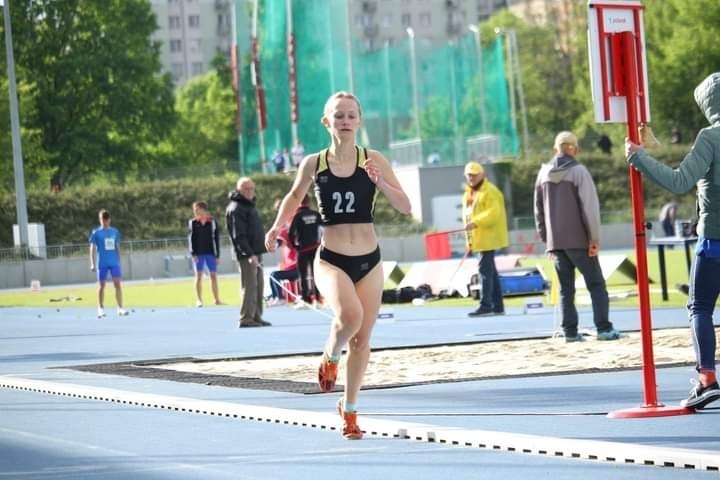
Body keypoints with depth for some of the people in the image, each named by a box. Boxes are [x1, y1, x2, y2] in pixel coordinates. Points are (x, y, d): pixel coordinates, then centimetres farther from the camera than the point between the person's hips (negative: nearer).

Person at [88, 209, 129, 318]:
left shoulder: (115, 232, 9)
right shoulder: (96, 233, -1)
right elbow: (93, 248, -2)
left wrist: (119, 260, 14)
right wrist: (92, 264, -9)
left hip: (114, 262, 2)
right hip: (102, 263, -2)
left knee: (118, 284, -5)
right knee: (101, 285, 5)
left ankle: (120, 308, -5)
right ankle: (101, 309, 14)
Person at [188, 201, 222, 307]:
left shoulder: (212, 222, 1)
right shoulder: (192, 222, 2)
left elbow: (216, 238, 3)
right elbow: (191, 238, 0)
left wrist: (217, 255, 0)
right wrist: (193, 253, -9)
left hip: (210, 252, 0)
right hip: (198, 253, 0)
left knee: (213, 275, 5)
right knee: (198, 276, -1)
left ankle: (217, 299, 14)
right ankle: (198, 300, 2)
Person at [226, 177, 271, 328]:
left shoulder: (250, 205, 20)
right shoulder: (235, 209, -11)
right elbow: (239, 235, -19)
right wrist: (249, 253, -26)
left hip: (255, 253, 10)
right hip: (246, 254, -10)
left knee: (259, 285, 11)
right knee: (250, 286, -10)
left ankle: (256, 316, 16)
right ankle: (246, 318, -8)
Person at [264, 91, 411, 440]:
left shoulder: (374, 161, -3)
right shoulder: (313, 164, -2)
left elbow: (405, 207, -5)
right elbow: (295, 195, 18)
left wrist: (380, 183, -21)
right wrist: (278, 225, 3)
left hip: (369, 261, 2)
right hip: (331, 260, -2)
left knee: (362, 340, 9)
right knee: (349, 315, -31)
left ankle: (349, 408, 29)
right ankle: (330, 356, 2)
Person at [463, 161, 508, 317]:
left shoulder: (490, 192, -10)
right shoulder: (468, 193, 18)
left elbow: (493, 213, -21)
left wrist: (475, 222, -28)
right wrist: (469, 240, 18)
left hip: (488, 238, -9)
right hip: (476, 239, 9)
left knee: (485, 269, -13)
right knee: (490, 271, 11)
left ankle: (486, 305, -14)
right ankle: (497, 306, 16)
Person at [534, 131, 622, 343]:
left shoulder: (544, 174, 8)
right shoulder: (578, 171, -8)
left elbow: (539, 210, 13)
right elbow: (589, 207, -13)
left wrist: (545, 238, 19)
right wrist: (594, 238, -9)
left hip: (555, 242, 4)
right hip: (578, 240, -4)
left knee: (566, 288, 10)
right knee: (596, 284, 2)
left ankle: (570, 331, 6)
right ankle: (604, 328, -5)